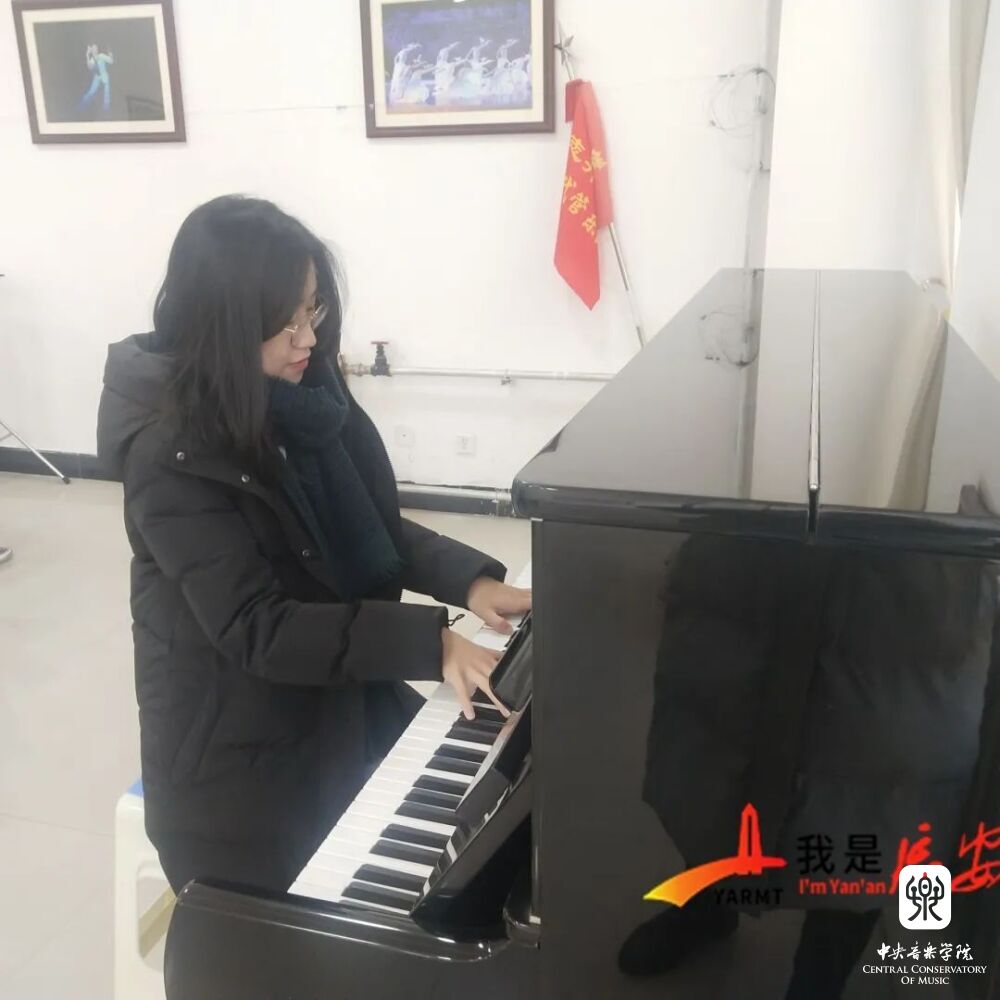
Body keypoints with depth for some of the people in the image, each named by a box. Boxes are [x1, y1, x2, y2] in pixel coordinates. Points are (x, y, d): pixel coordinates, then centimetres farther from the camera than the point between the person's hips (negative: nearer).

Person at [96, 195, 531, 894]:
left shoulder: (302, 398, -1)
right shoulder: (173, 457, -23)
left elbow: (371, 533, 6)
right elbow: (257, 631, -27)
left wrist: (471, 580, -10)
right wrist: (429, 643, -33)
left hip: (341, 702, 7)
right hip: (235, 749, -6)